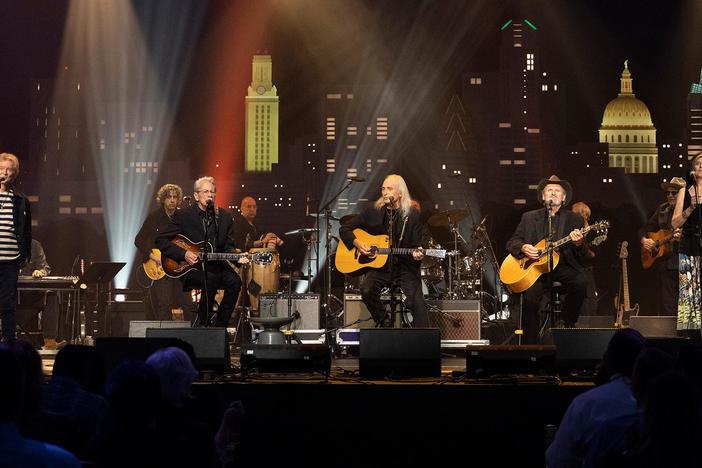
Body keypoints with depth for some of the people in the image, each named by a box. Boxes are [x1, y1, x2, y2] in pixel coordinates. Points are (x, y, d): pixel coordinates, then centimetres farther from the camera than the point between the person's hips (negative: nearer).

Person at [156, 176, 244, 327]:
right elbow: (161, 240, -3)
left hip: (216, 266, 4)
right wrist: (183, 254, -14)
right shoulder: (183, 215, -1)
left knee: (234, 281, -27)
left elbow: (228, 247, 11)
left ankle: (220, 326, -13)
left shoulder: (225, 216, 10)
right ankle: (202, 325, -17)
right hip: (190, 268, -4)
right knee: (210, 280, -34)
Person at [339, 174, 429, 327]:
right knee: (367, 290, -26)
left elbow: (416, 245, 1)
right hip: (379, 265, 2)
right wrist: (357, 243, -7)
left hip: (405, 266, -2)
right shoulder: (373, 211, 5)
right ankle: (384, 323, -3)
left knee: (416, 302, -23)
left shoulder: (412, 214, 0)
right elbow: (344, 229, 10)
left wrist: (416, 254, -22)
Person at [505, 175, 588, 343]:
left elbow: (583, 254, 5)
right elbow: (511, 242, 12)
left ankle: (567, 324, -8)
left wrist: (579, 244, -20)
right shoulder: (529, 217, 14)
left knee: (580, 282, -31)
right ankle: (531, 345, -13)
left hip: (563, 266, 0)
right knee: (530, 298, -27)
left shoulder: (574, 219, 11)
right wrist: (523, 248, -11)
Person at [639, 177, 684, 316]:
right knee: (668, 308, 3)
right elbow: (645, 229, 22)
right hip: (665, 264, 4)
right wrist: (644, 240, 2)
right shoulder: (662, 210, 14)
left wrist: (683, 238, -28)